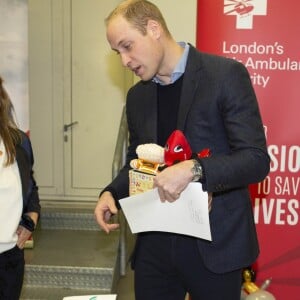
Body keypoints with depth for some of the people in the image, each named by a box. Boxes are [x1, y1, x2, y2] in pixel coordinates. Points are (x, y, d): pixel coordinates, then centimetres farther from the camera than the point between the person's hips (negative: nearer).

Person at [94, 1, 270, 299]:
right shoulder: (137, 96, 9)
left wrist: (193, 169, -28)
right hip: (155, 244, 5)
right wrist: (111, 192, -1)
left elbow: (256, 159, -14)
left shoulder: (226, 74, -10)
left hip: (214, 243, -4)